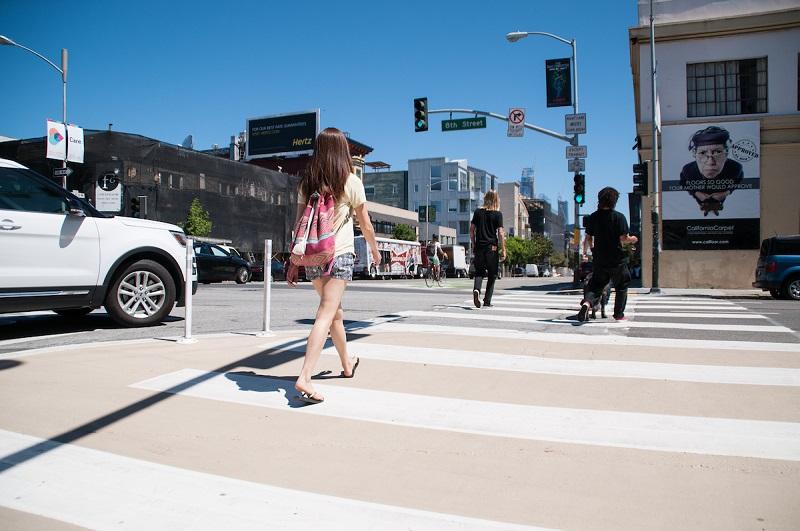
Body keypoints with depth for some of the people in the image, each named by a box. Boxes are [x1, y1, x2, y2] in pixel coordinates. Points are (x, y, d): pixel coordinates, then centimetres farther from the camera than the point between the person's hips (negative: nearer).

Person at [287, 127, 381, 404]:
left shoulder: (307, 183, 6)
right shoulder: (351, 182, -4)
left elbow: (299, 226, 5)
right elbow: (365, 225, 3)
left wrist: (294, 263, 10)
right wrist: (375, 250, 20)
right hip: (339, 256, -5)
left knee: (335, 311, 21)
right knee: (325, 316, -8)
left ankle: (347, 363, 38)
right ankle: (304, 378, -19)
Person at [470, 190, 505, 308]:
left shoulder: (478, 211, 5)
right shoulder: (498, 214, -3)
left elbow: (471, 229, 6)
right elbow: (500, 233, -7)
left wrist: (473, 245, 15)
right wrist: (503, 250, -2)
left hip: (479, 246, 2)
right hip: (492, 247, -2)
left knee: (479, 272, 8)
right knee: (492, 275, 9)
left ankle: (476, 290, -22)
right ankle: (487, 301, 10)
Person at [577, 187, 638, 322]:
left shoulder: (593, 217, 0)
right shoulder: (619, 217, -10)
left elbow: (588, 238, 3)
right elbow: (623, 239, -14)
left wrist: (585, 250, 21)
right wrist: (632, 239, 8)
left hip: (599, 259, 3)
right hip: (617, 259, -3)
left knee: (595, 285, 9)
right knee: (621, 286, 16)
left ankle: (587, 303, -20)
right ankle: (619, 314, 22)